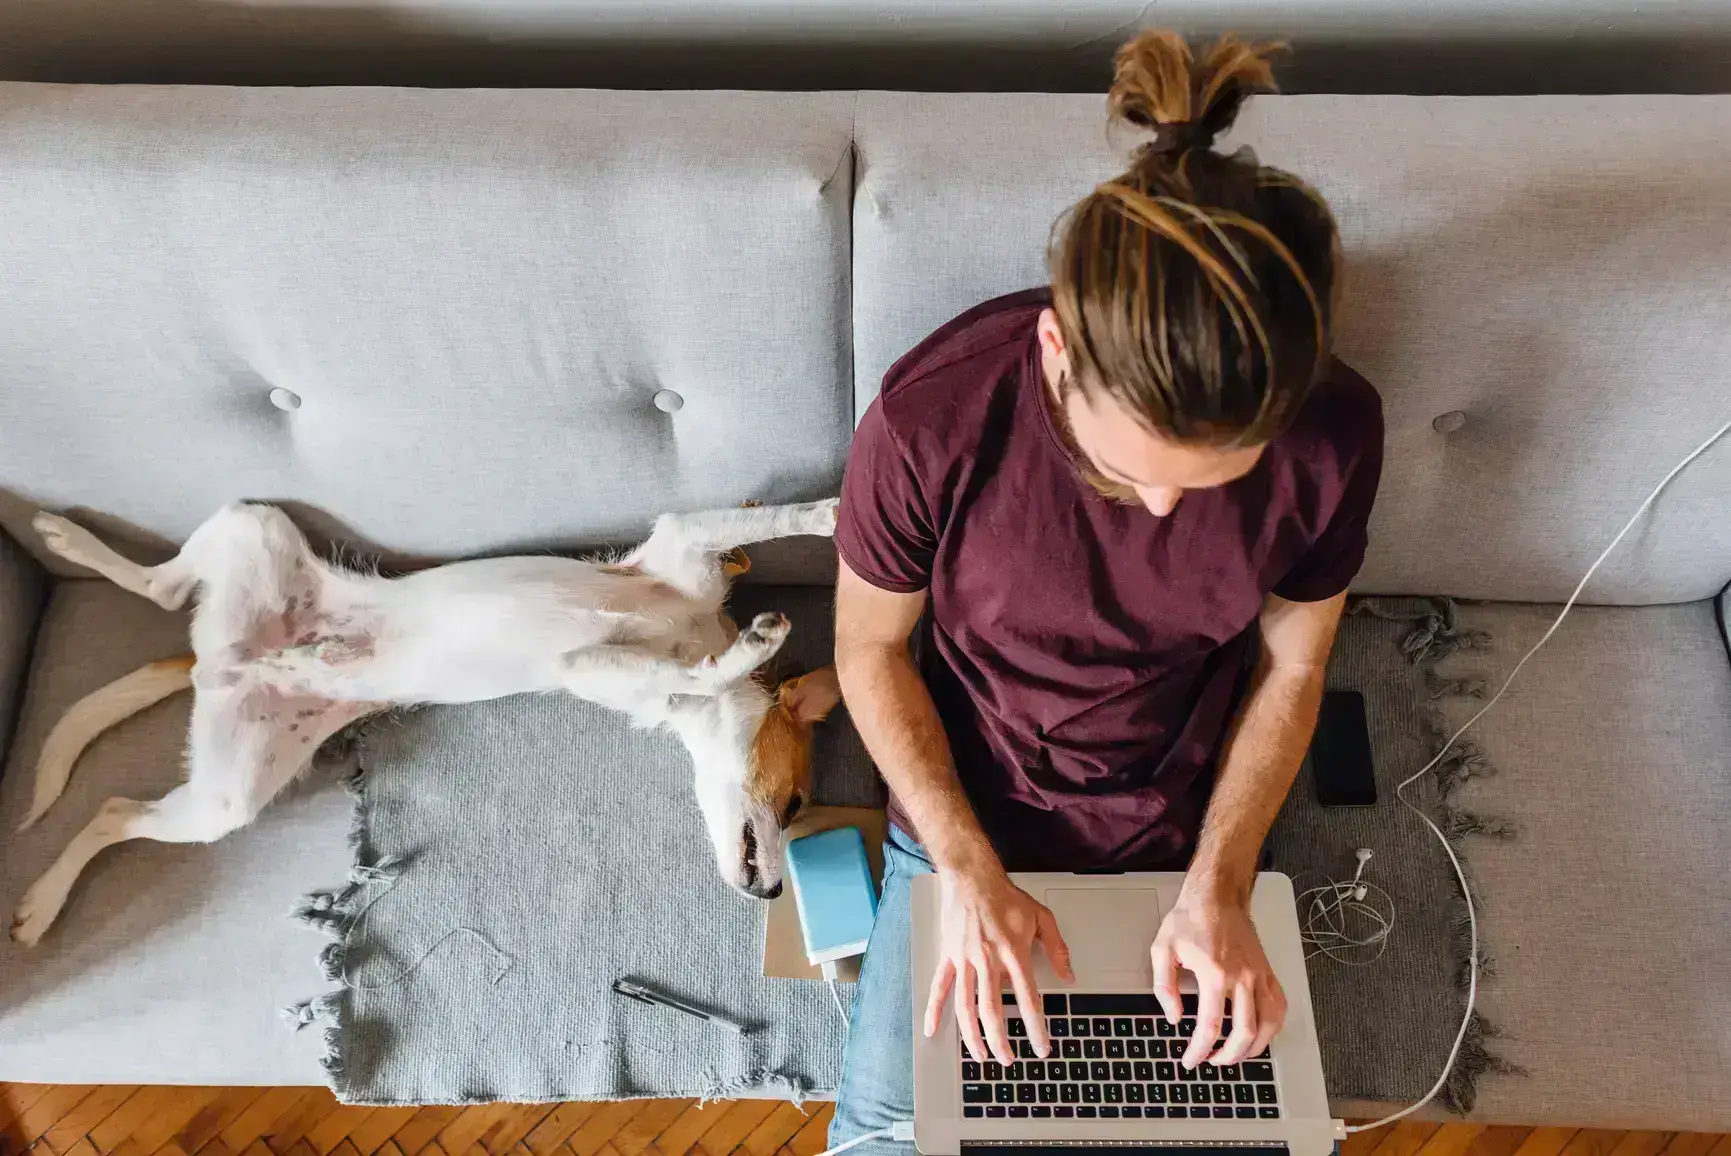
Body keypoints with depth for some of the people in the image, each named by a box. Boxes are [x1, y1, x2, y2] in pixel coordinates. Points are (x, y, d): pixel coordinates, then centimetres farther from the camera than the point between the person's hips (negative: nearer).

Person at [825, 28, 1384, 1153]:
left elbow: (1291, 663, -6)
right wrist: (969, 870, -19)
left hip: (1180, 838, 2)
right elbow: (870, 650, -13)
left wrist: (1218, 886, -14)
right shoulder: (932, 418, -31)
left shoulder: (1334, 434, -24)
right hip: (966, 823, -1)